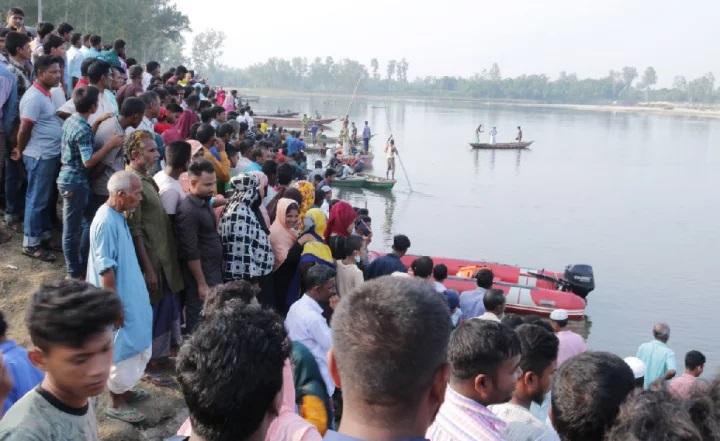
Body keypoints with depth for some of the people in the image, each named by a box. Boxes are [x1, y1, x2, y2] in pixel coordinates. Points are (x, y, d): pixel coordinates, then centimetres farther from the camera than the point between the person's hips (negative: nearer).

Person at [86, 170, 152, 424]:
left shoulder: (118, 216, 4)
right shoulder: (106, 222, -25)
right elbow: (105, 269, -25)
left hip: (129, 295, 10)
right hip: (119, 299, -10)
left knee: (135, 345, 21)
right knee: (123, 349, 4)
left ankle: (124, 390, 38)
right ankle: (117, 403, 20)